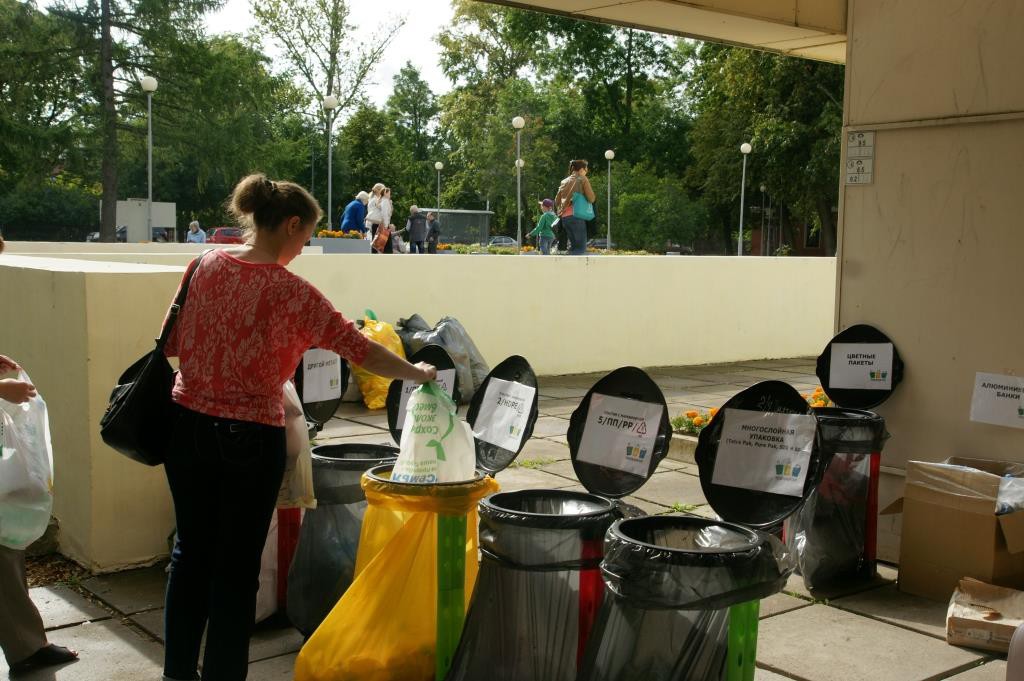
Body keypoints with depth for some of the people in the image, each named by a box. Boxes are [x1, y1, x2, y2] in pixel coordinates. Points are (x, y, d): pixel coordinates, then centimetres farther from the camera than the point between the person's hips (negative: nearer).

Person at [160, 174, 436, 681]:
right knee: (237, 566, 8)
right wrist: (416, 373, -2)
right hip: (250, 437, -6)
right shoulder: (290, 292, -16)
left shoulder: (205, 266, 0)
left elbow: (171, 344, 6)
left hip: (187, 425, 6)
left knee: (191, 550, 19)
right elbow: (359, 350, -15)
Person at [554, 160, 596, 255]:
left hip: (564, 217, 6)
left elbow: (556, 202, 18)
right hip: (577, 216, -6)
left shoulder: (564, 181, 17)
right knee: (581, 247, -6)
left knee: (573, 245, 12)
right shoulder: (582, 179, 0)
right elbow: (591, 198, -5)